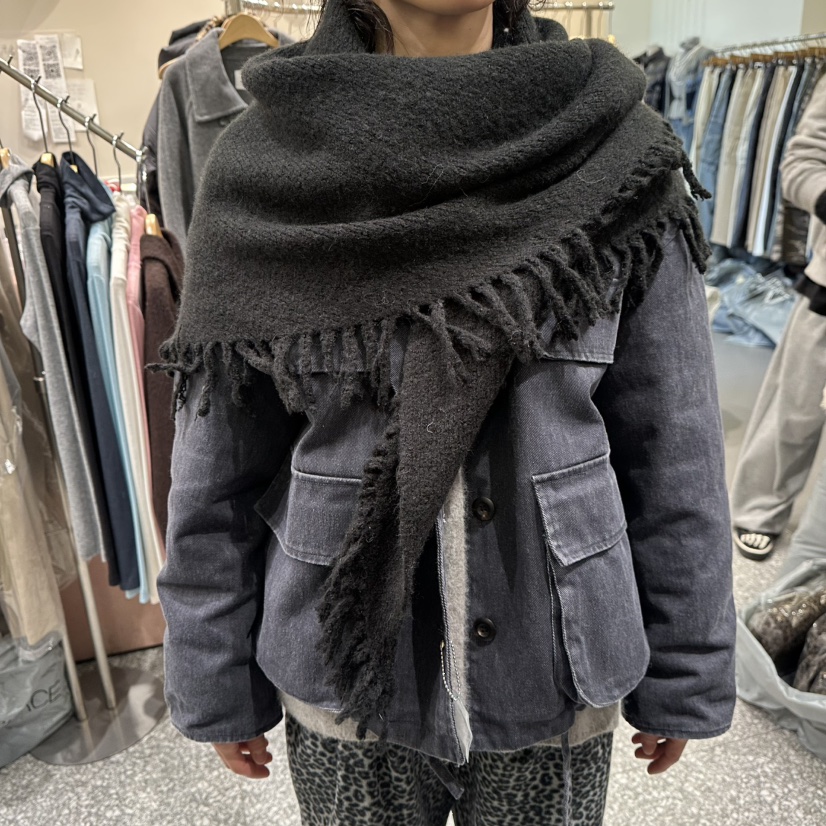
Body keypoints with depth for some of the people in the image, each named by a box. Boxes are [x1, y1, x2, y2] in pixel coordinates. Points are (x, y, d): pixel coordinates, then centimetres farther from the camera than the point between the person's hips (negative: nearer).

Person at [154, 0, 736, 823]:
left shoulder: (613, 154, -9)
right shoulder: (268, 162, -9)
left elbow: (676, 455, -4)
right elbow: (216, 464, -4)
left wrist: (683, 677, 3)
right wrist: (217, 687, 3)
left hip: (556, 674, 1)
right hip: (345, 674, 0)